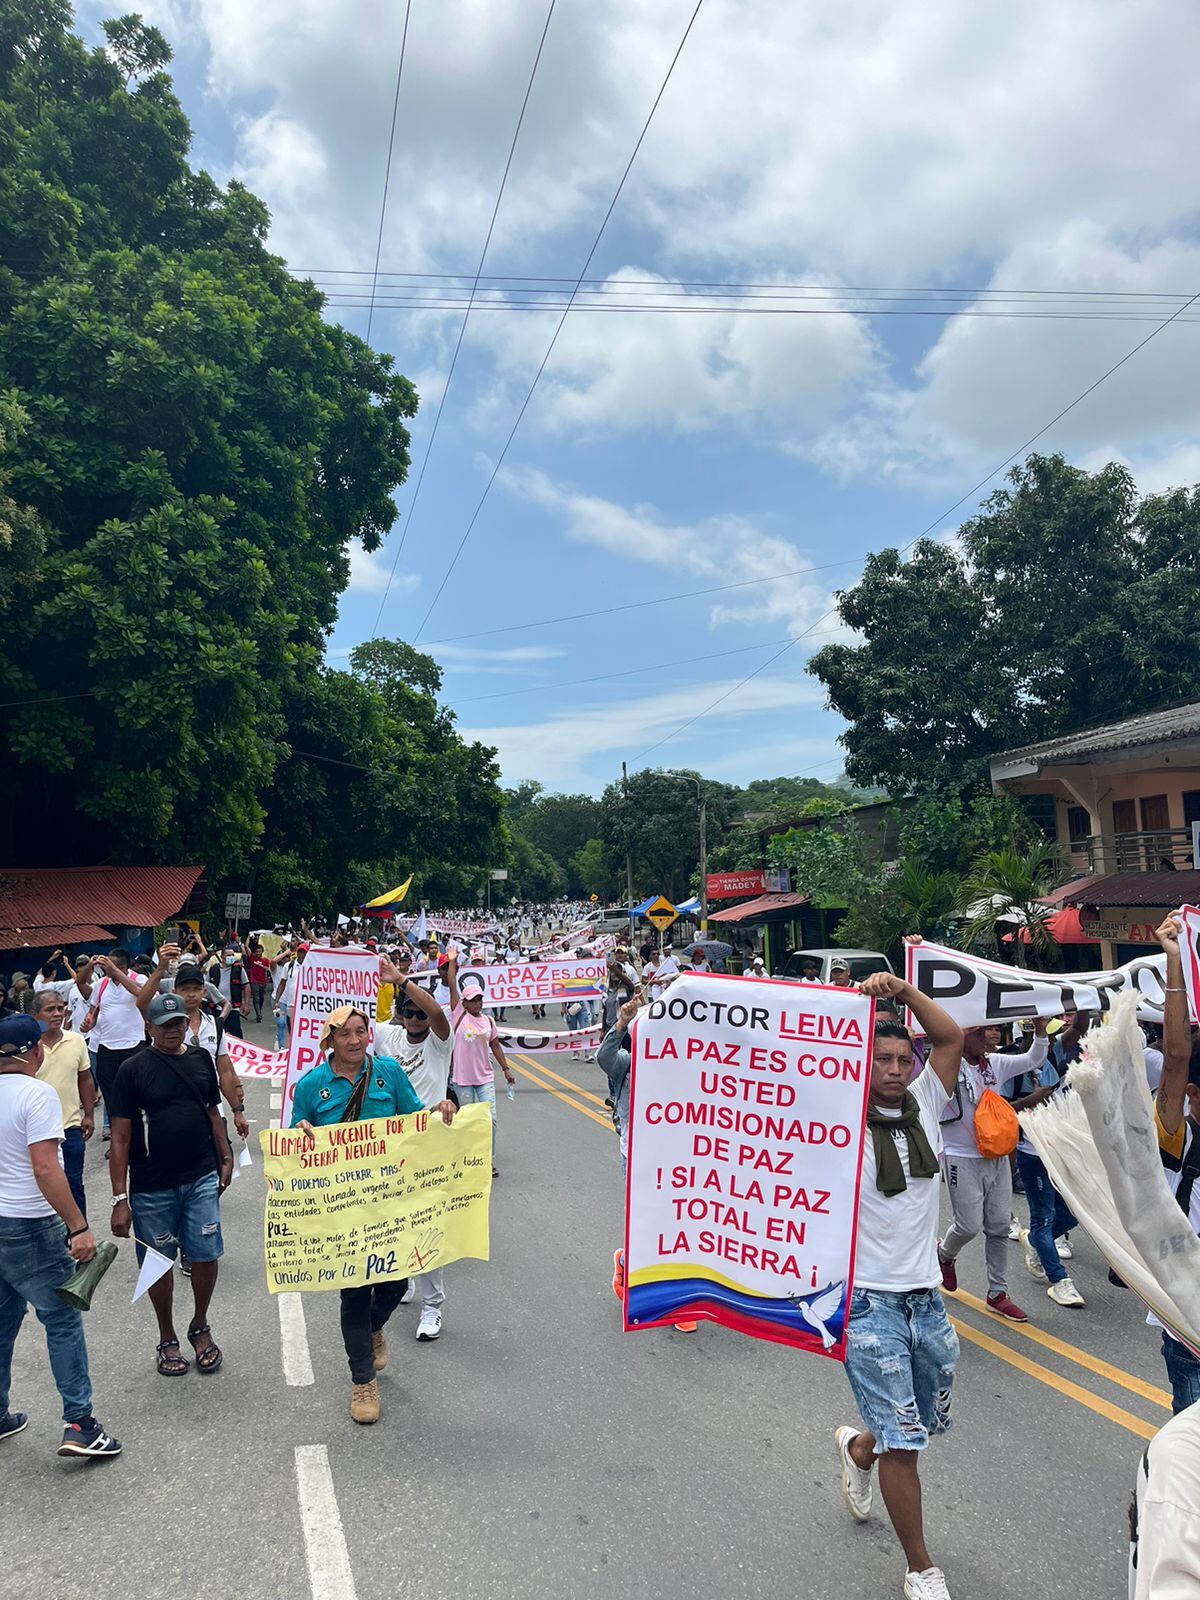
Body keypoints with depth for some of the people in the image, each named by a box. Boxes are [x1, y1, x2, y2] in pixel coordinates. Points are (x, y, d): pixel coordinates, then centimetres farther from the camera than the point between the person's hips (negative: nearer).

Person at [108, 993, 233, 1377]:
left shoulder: (201, 1058, 4)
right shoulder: (133, 1069, -8)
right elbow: (120, 1137, -8)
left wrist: (225, 1158, 13)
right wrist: (120, 1198, -11)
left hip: (202, 1179, 3)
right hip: (152, 1187, -3)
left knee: (206, 1255, 3)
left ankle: (200, 1328, 28)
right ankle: (167, 1339, 29)